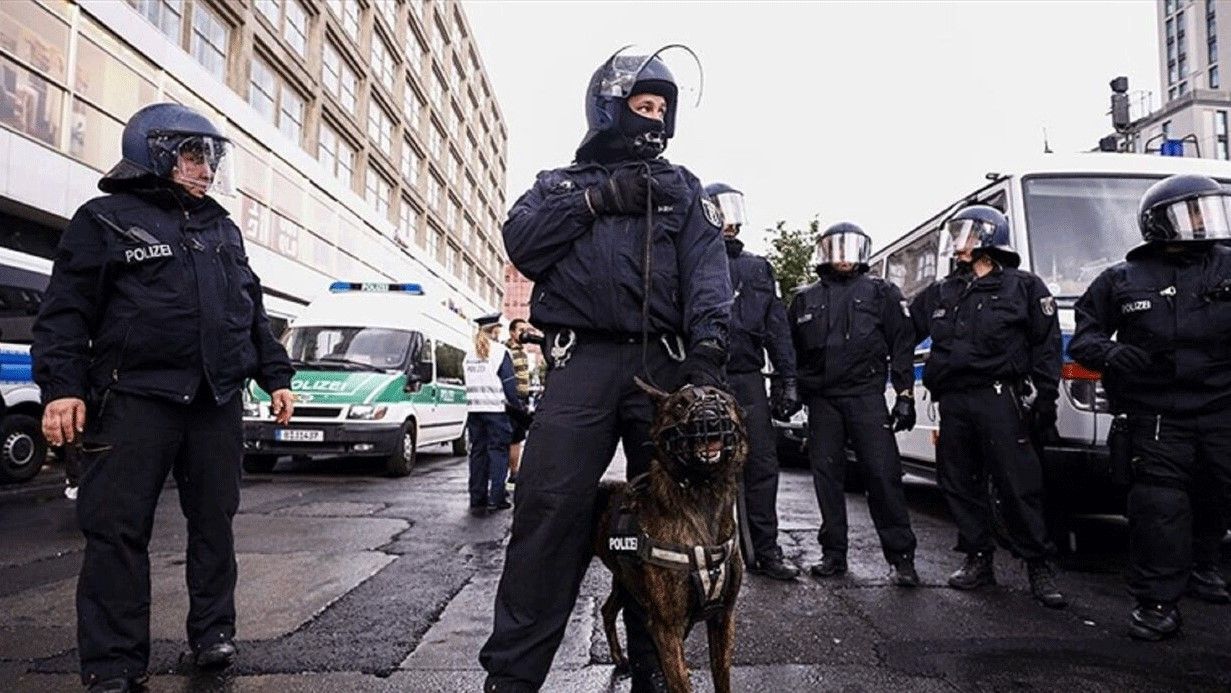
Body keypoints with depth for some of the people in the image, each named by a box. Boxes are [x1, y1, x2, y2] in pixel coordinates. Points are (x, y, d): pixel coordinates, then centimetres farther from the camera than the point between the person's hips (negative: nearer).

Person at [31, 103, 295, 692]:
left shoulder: (223, 229, 18)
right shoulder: (106, 220, 3)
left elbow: (253, 312, 20)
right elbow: (66, 309, -2)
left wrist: (276, 377, 14)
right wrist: (61, 387, -13)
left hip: (217, 401, 5)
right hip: (136, 399, -4)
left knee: (214, 520, 10)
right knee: (118, 530, -1)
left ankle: (213, 632, 23)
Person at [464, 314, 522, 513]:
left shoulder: (470, 355, 12)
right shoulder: (500, 352, -7)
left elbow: (469, 383, 16)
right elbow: (509, 383, -8)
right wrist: (516, 404, 2)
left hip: (473, 409, 6)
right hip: (496, 409, -6)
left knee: (478, 451, 10)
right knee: (498, 451, 0)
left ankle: (477, 497, 12)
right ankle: (496, 498, -5)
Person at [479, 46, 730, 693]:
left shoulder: (680, 186, 21)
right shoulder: (558, 182, 23)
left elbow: (706, 267, 4)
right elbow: (520, 240, 3)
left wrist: (708, 339, -14)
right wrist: (600, 198, -3)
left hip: (664, 360, 2)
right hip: (582, 360, -1)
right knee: (548, 507, -11)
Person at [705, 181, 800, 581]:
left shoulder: (757, 267, 18)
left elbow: (777, 327, 14)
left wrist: (787, 380, 7)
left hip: (748, 379, 4)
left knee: (762, 465, 3)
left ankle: (764, 551, 13)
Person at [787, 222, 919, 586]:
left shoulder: (881, 293, 10)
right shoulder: (805, 299, 15)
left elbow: (902, 345, 5)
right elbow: (791, 351, 17)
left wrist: (904, 395, -3)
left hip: (866, 396, -2)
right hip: (822, 399, 3)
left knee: (883, 473, -6)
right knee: (826, 474, 5)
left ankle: (900, 557, 2)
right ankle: (833, 553, 15)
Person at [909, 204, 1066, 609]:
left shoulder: (1023, 287, 5)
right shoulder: (939, 294, 17)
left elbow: (1047, 345, 1)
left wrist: (1045, 399, -6)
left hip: (999, 399, -5)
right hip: (953, 402, 5)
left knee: (1018, 485, -4)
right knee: (960, 485, 8)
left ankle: (1039, 567, 8)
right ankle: (978, 560, 20)